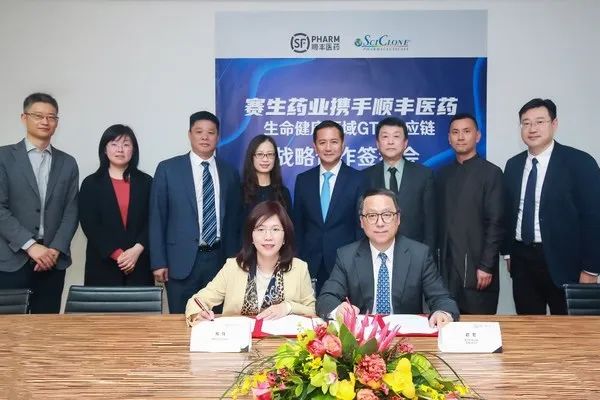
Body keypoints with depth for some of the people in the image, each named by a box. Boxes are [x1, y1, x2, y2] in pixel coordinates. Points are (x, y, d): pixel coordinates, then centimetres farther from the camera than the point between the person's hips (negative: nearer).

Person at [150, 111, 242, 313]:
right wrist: (159, 262, -5)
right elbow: (157, 218, -1)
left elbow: (233, 220, 11)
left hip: (219, 260, 3)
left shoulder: (229, 173, 8)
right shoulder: (168, 169, 0)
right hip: (182, 261, -2)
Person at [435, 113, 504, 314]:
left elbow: (495, 223, -8)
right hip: (447, 267, 4)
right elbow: (439, 220, 10)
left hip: (477, 267, -4)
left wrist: (486, 266, -13)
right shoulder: (442, 174, 12)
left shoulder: (491, 173, -2)